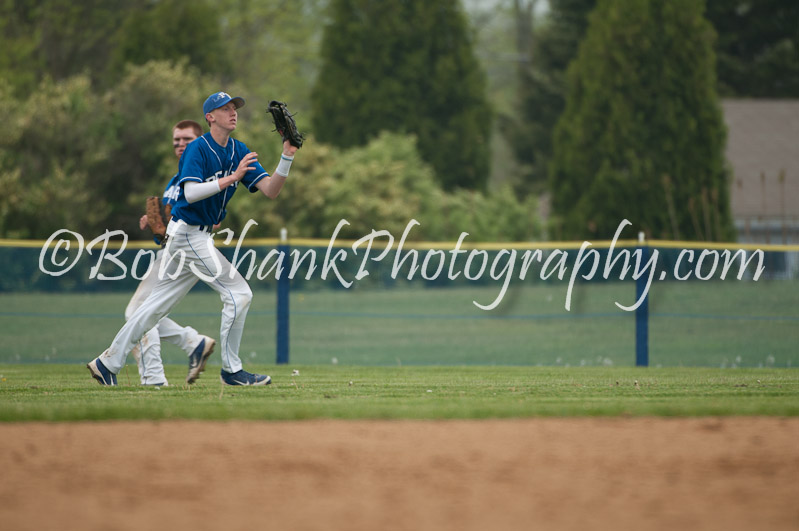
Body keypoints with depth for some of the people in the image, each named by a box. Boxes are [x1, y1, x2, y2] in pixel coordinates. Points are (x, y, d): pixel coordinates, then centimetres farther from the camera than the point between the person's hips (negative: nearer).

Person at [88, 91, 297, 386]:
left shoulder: (239, 152, 9)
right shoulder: (197, 149, -13)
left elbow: (270, 190, 1)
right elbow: (191, 192, -26)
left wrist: (287, 156, -12)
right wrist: (232, 178, -31)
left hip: (197, 237, 8)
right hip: (188, 233, -8)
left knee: (158, 303, 11)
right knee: (238, 293, -10)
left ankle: (108, 362, 17)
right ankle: (231, 370, -2)